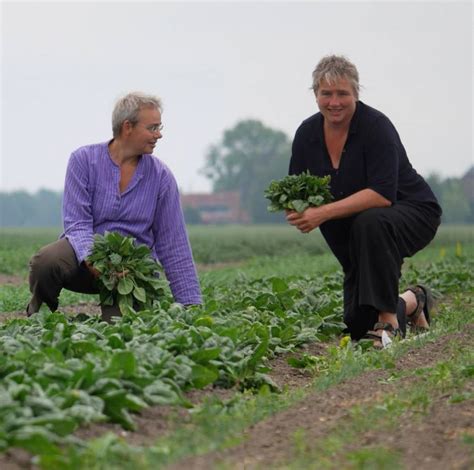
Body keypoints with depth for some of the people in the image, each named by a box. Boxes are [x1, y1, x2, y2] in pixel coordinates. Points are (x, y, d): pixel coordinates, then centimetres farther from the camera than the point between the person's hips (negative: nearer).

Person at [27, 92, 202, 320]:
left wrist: (191, 305, -2)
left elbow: (173, 246, 2)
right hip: (85, 252, -1)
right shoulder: (84, 160, -4)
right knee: (45, 260, -34)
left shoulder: (161, 176, 1)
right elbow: (77, 223, -12)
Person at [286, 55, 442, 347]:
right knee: (356, 327, 4)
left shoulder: (376, 126, -24)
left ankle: (389, 322, -29)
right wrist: (297, 211, -23)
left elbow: (382, 194, -33)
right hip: (356, 228, 6)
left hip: (413, 213, -6)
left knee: (369, 222, -40)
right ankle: (412, 303, 35)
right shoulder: (307, 133, -6)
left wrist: (325, 213, -39)